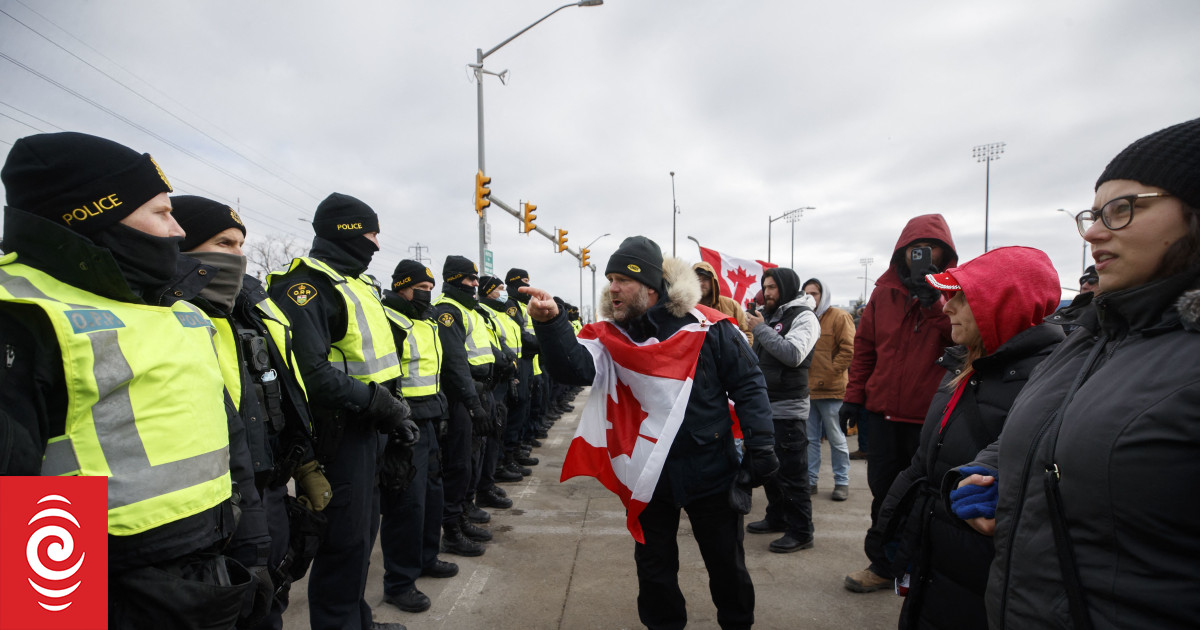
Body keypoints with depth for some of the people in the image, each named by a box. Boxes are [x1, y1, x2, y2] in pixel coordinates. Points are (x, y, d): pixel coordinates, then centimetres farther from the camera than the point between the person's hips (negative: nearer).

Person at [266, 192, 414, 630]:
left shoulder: (357, 283, 16)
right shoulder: (306, 285, -15)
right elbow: (313, 373, -26)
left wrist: (394, 411, 10)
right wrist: (382, 406, -20)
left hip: (367, 427, 10)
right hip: (339, 433, -10)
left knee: (364, 529, 20)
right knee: (345, 541, 1)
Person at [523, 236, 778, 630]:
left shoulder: (706, 325, -12)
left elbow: (748, 384, -7)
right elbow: (575, 368, -23)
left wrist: (760, 445, -9)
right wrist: (550, 324, -38)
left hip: (710, 472, -2)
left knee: (727, 564, 17)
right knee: (654, 567, 19)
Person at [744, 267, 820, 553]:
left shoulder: (804, 317, -9)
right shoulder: (769, 316, 15)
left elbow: (793, 354, -24)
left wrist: (761, 329, -18)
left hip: (788, 409, -8)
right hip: (765, 406, 8)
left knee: (792, 473, -1)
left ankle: (800, 531, 10)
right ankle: (777, 516, 34)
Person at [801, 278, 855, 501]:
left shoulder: (839, 317, -4)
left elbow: (848, 350, -11)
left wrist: (828, 376, -14)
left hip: (830, 391, -5)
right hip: (806, 391, 5)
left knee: (836, 439, 5)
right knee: (810, 439, 12)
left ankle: (842, 482, 17)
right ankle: (811, 480, 21)